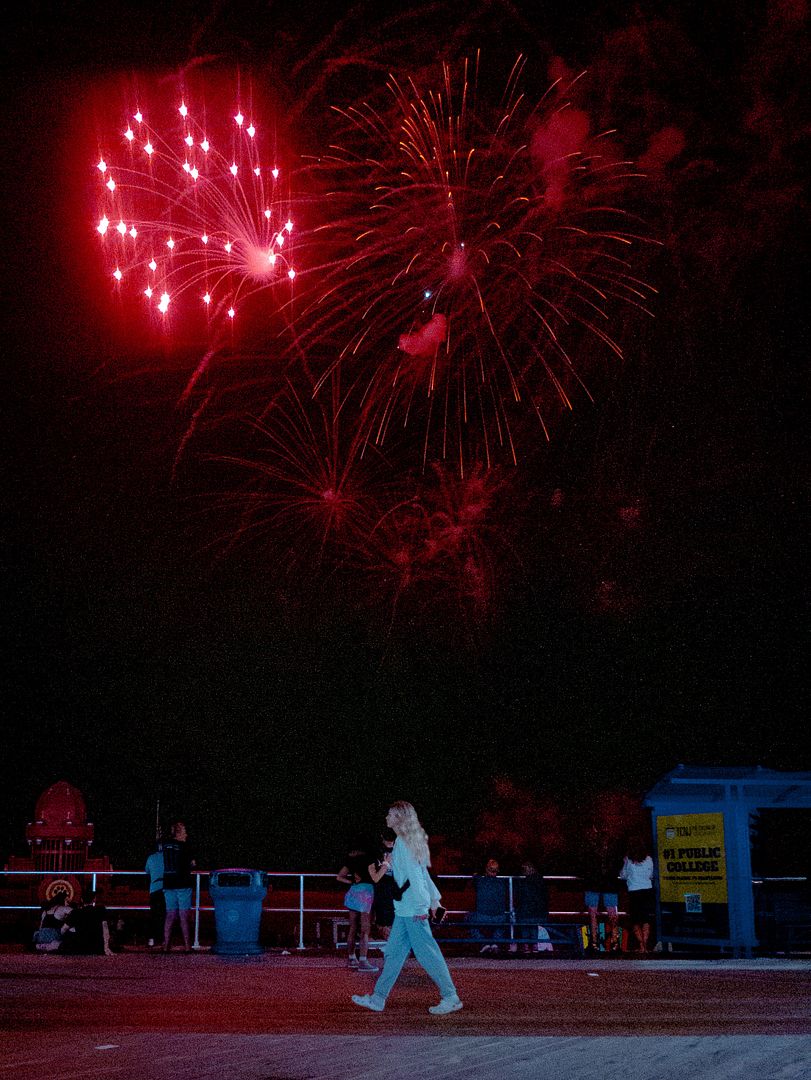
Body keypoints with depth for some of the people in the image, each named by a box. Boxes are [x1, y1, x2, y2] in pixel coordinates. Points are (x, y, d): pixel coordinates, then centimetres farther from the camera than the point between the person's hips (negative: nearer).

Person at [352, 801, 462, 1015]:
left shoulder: (403, 842, -13)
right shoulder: (410, 841, 16)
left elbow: (414, 874, -19)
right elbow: (423, 873, 19)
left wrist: (420, 904, -22)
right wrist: (434, 897, 22)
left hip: (411, 908, -10)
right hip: (405, 909, 10)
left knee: (427, 952, -5)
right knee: (394, 951, 11)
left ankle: (450, 998, 0)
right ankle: (378, 998, 16)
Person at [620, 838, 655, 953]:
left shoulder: (628, 860, -6)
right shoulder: (648, 859, 0)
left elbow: (623, 876, 4)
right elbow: (651, 875, 13)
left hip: (634, 892, -2)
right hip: (647, 890, 2)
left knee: (635, 920, 7)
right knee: (646, 919, 9)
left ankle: (641, 945, -3)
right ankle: (645, 945, 2)